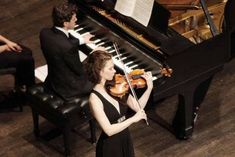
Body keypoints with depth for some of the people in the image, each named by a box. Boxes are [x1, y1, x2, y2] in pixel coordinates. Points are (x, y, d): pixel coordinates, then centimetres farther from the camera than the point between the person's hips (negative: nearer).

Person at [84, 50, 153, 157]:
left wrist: (149, 88, -9)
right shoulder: (95, 98, -23)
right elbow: (109, 130, -27)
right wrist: (133, 119, -25)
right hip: (110, 147, -6)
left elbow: (138, 107, 1)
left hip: (126, 141, 6)